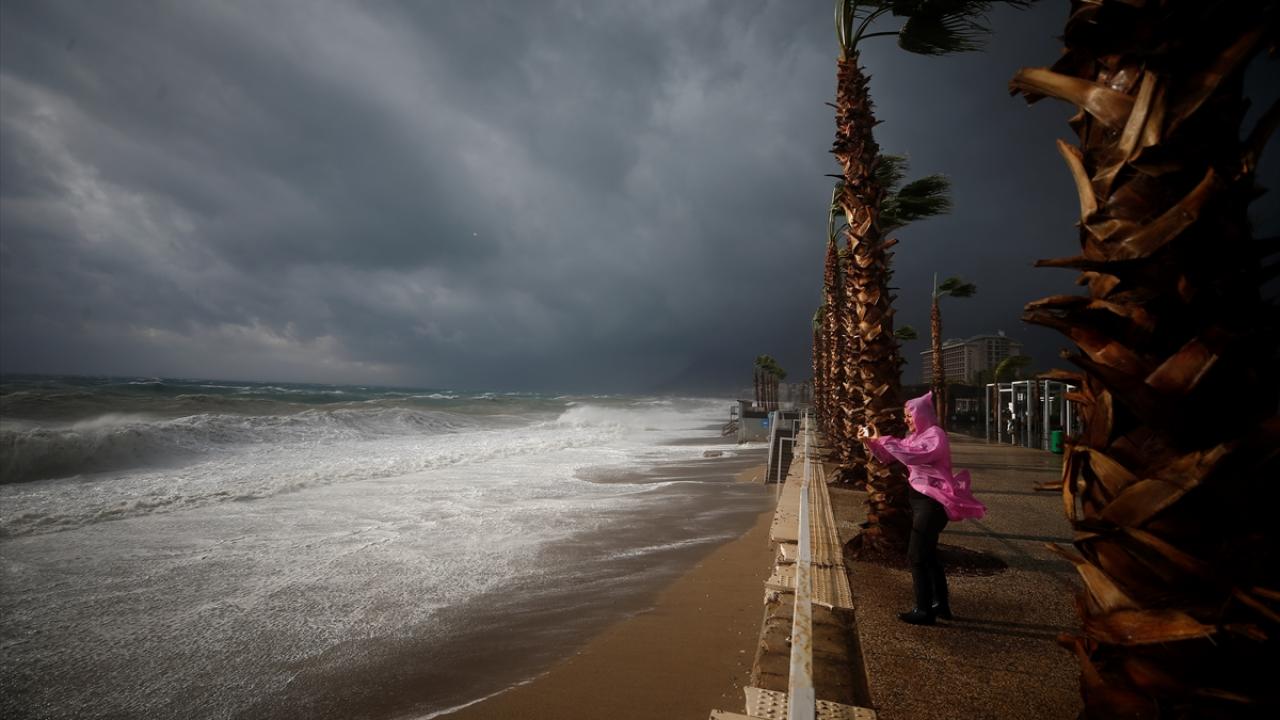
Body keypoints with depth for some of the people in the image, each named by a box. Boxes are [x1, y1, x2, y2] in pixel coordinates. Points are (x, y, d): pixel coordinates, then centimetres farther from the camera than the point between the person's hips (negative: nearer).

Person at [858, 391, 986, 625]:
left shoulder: (935, 435, -15)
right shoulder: (916, 436, 12)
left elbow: (912, 456, -32)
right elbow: (888, 457, 13)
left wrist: (882, 439, -28)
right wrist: (870, 442, -2)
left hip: (931, 502, -10)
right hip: (922, 500, 10)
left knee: (917, 556, -5)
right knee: (928, 555, 17)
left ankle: (924, 611, 5)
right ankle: (941, 605, 29)